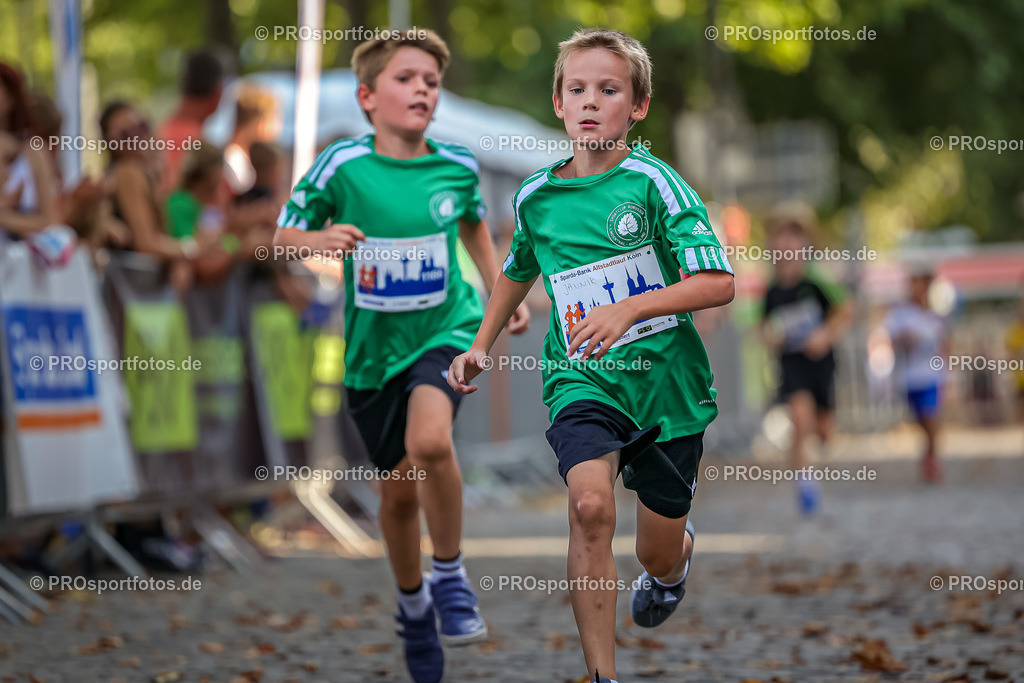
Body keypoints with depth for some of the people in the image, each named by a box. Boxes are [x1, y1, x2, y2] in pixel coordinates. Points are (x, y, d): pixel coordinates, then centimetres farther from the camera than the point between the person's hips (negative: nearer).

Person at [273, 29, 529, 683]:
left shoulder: (457, 165, -3)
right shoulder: (343, 164, -11)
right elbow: (283, 235, -6)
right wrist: (320, 239, -27)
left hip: (446, 328, -1)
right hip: (374, 343, 1)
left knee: (429, 440, -30)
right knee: (400, 491, 10)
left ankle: (451, 574, -7)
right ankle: (414, 605, 38)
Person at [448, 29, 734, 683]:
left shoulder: (654, 181, -9)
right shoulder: (535, 195, 4)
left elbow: (719, 283, -17)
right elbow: (519, 269, 26)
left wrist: (629, 309, -28)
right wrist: (481, 346, 20)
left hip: (667, 379, -1)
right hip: (582, 378, 1)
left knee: (659, 556, 9)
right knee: (590, 504, -28)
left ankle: (677, 560, 50)